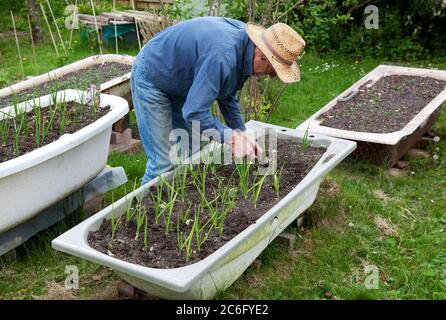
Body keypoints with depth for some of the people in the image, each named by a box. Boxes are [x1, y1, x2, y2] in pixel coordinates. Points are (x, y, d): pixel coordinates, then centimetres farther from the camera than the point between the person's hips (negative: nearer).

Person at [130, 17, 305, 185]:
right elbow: (194, 113, -38)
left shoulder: (245, 39, -8)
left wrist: (242, 134, -3)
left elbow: (228, 94, 4)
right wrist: (231, 136, -27)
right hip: (152, 79, -9)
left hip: (181, 83, 9)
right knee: (164, 163, -10)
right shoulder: (222, 56, -37)